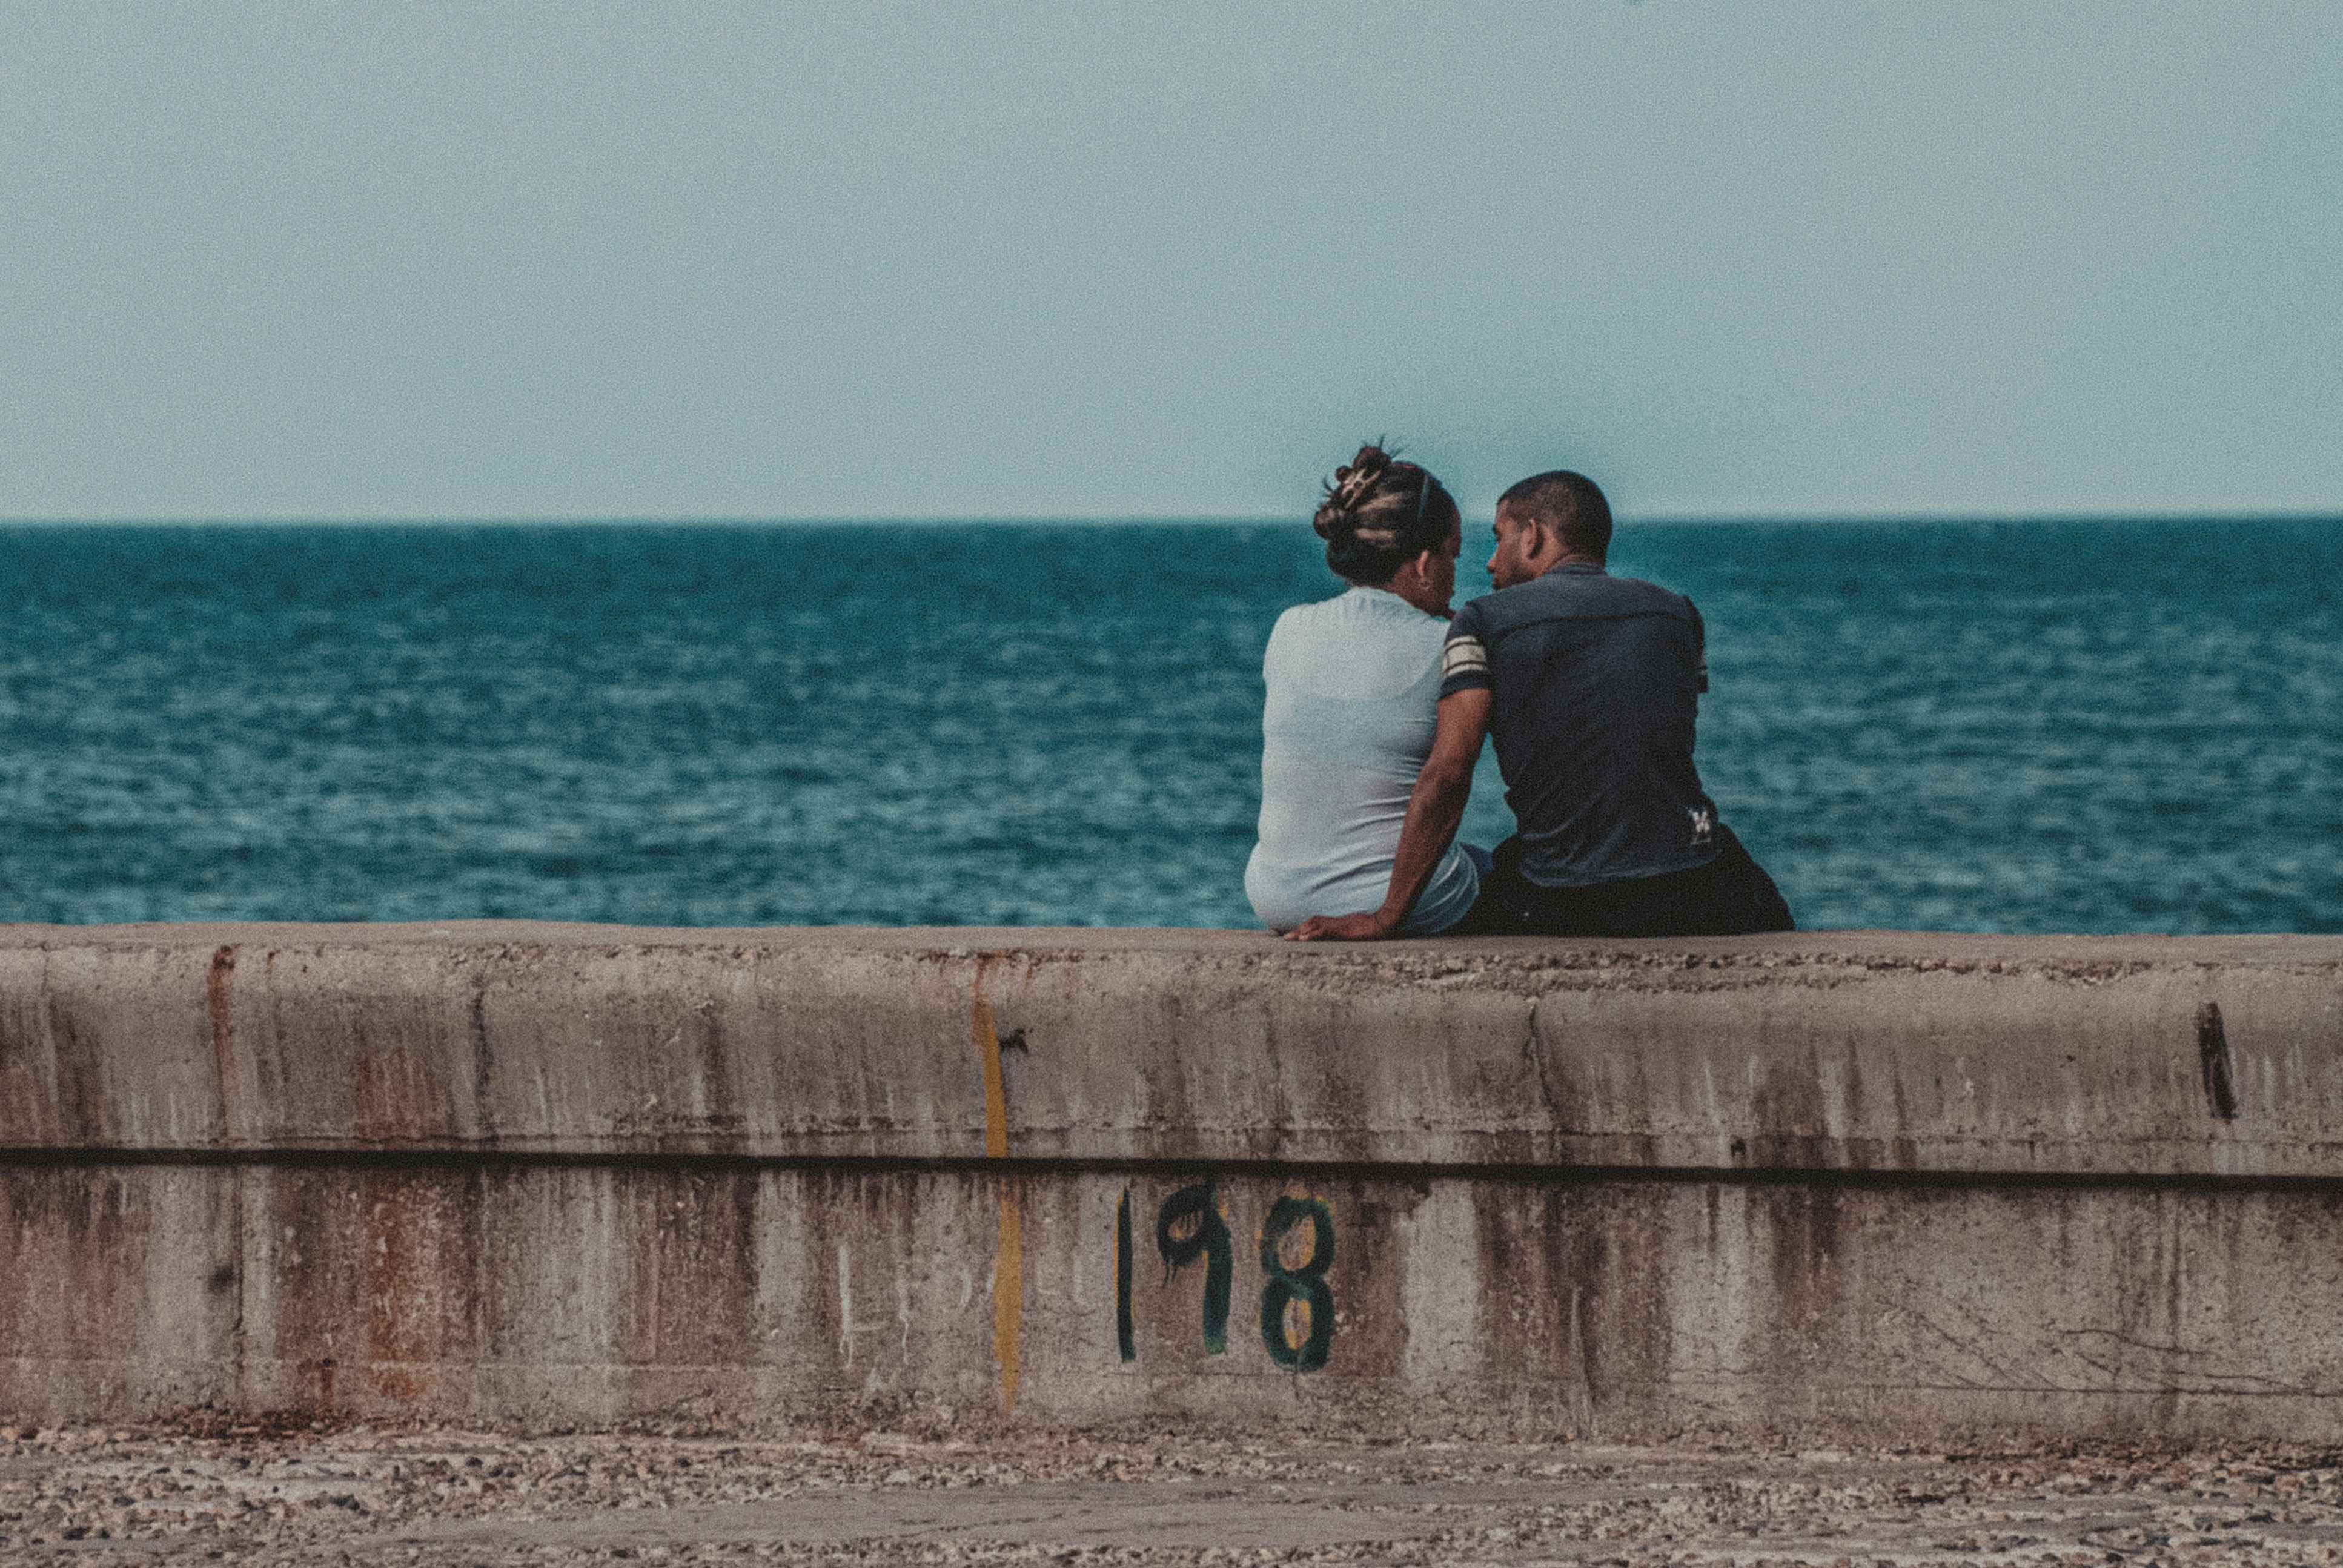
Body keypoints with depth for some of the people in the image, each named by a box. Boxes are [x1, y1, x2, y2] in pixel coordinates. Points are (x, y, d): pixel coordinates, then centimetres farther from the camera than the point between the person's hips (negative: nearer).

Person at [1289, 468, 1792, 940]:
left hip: (1561, 913, -2)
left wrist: (1386, 918, -11)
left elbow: (1447, 772, -11)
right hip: (1690, 901, 2)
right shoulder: (1677, 614, 10)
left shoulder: (1482, 623, -1)